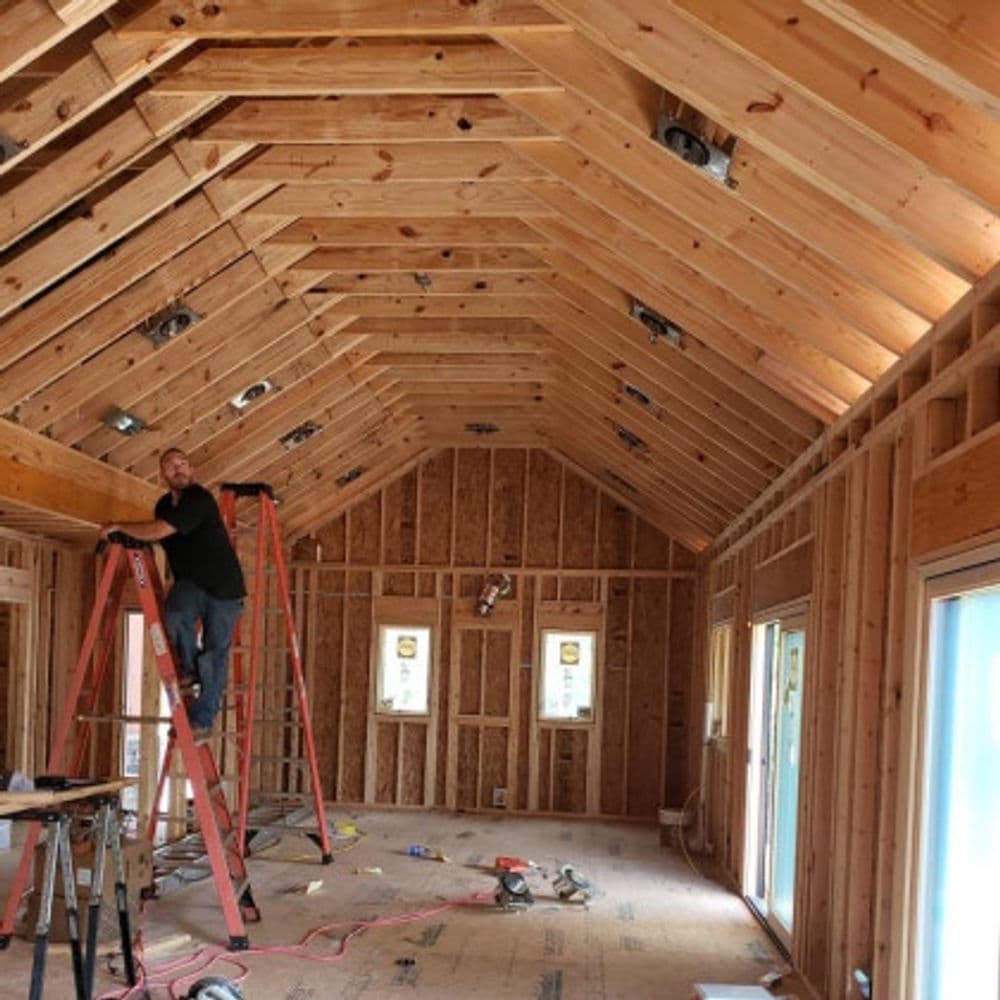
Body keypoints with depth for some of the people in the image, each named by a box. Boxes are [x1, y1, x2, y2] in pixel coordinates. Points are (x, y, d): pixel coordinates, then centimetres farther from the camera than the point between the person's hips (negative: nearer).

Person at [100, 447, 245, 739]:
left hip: (224, 587, -5)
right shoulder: (164, 505, 7)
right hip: (190, 583, 5)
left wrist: (118, 527, -16)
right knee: (175, 613, -28)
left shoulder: (200, 500, -20)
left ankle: (201, 720, 2)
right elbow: (154, 540, 26)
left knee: (215, 652, -6)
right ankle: (189, 671, -6)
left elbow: (156, 531, -28)